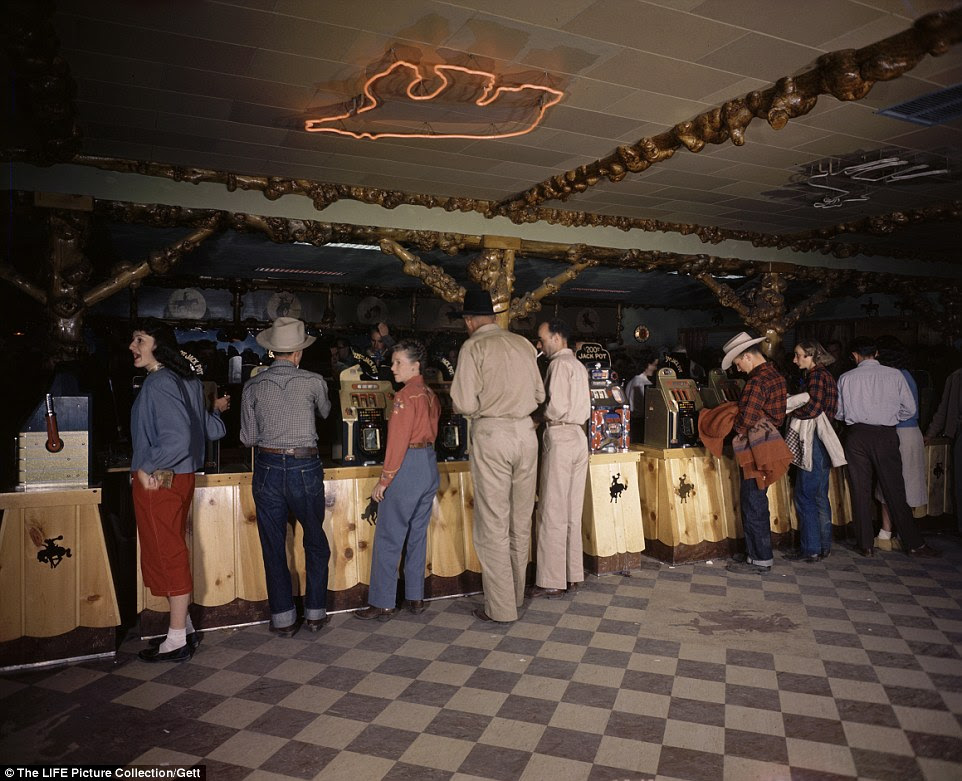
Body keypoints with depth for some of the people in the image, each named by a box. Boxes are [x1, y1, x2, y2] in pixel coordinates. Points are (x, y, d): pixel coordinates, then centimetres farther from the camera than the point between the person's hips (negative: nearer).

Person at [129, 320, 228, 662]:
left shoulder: (160, 383, -18)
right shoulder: (187, 380, 10)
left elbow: (178, 438, -27)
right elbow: (212, 430, 12)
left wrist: (146, 467, -17)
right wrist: (216, 411, 32)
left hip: (158, 481, -9)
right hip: (180, 477, 9)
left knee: (167, 554, 0)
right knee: (172, 553, 17)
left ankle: (177, 641, 12)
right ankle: (184, 629, 28)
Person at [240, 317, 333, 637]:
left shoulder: (253, 385, 0)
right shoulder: (314, 382, -5)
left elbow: (248, 437, 3)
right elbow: (326, 413, 16)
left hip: (267, 469, 1)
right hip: (305, 468, -1)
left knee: (273, 546, 11)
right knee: (315, 542, 16)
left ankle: (283, 618, 18)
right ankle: (315, 612, 22)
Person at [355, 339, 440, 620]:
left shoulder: (406, 396, -15)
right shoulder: (431, 395, 10)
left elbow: (398, 441, -17)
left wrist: (384, 480, -12)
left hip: (407, 467, -9)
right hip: (430, 465, 9)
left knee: (388, 538, 0)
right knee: (418, 534, 14)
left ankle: (382, 603, 7)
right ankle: (415, 598, 22)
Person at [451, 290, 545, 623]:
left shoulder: (473, 347, -7)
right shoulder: (523, 343, 10)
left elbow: (465, 405, -13)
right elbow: (540, 395, 13)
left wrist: (483, 405, 8)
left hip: (492, 435, -6)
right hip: (525, 433, 6)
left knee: (493, 524, 3)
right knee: (521, 519, 15)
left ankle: (501, 607, 9)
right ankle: (517, 593, 29)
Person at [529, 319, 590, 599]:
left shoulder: (559, 364, -9)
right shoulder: (579, 365, 18)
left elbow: (557, 406, -18)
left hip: (560, 437, -9)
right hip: (579, 436, 9)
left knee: (553, 513, -4)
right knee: (573, 512, 11)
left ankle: (552, 581, 0)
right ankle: (574, 575, 17)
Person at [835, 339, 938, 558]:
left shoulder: (846, 378, -1)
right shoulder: (894, 374, 0)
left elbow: (838, 413, 4)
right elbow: (909, 408, 2)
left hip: (856, 435, 0)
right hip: (885, 435, 0)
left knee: (860, 491, 6)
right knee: (894, 490, 6)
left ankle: (866, 544, 11)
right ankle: (914, 544, 13)